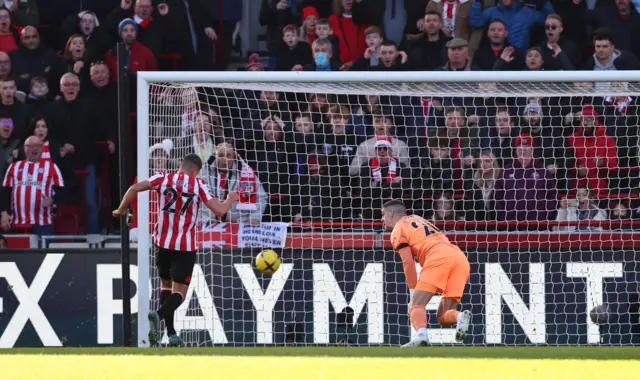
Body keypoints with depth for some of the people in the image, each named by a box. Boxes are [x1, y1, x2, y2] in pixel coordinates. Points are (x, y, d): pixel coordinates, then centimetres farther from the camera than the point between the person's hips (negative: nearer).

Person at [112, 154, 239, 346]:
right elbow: (220, 210, -4)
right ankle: (159, 315, -33)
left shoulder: (163, 178, 1)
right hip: (185, 247, -3)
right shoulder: (198, 185, -3)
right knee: (179, 292, -1)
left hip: (163, 243, 3)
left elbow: (135, 188, -8)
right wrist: (230, 199, 17)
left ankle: (171, 333, 17)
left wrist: (121, 209, 6)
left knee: (166, 284, 23)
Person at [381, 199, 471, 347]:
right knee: (443, 316, 9)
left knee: (417, 305, -8)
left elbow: (408, 262, 1)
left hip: (438, 257, -7)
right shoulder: (419, 220, 35)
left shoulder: (398, 230, 12)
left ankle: (421, 335, -38)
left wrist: (413, 292, 5)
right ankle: (461, 317, -24)